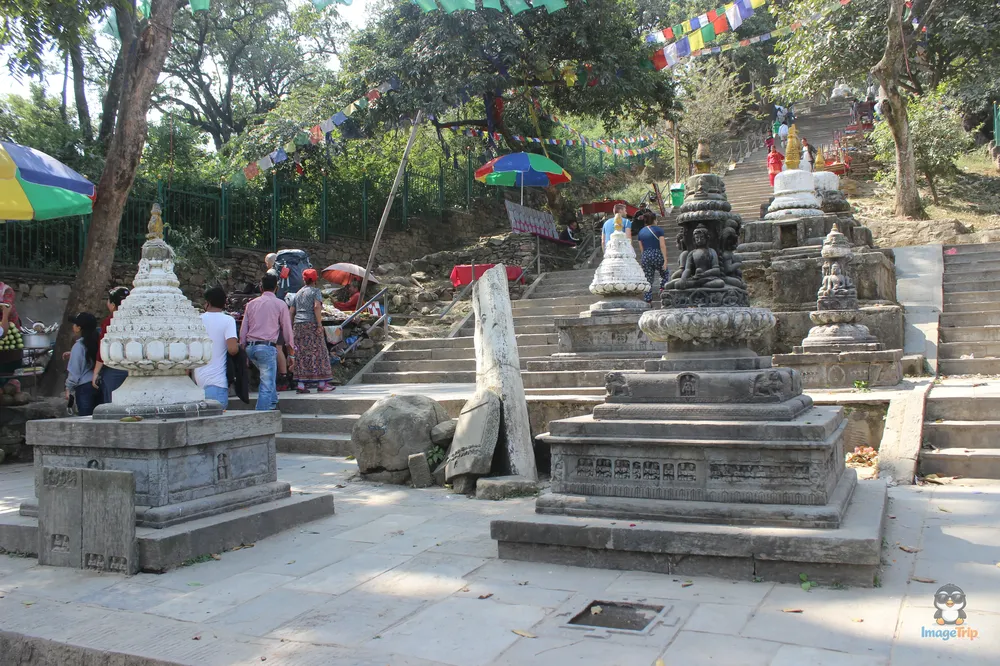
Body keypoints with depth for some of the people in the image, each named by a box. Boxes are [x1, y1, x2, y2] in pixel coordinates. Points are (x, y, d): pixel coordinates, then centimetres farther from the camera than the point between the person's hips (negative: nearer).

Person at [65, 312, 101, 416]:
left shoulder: (78, 346, -11)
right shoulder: (97, 342, 5)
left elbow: (74, 370, -8)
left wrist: (69, 388, 2)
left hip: (84, 387, -6)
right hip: (98, 385, 6)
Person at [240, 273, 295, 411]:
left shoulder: (251, 304, 14)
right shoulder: (280, 304, 2)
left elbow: (243, 330, 13)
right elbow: (287, 330, 3)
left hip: (250, 347, 5)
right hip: (267, 347, -5)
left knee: (268, 377, 28)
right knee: (267, 385, -4)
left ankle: (272, 405, 27)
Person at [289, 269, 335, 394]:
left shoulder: (298, 293, 19)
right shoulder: (316, 291, 1)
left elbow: (292, 311, 16)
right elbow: (317, 307, -15)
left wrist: (292, 327, 19)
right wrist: (320, 324, -16)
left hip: (298, 324, 6)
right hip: (311, 324, -6)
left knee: (301, 354, 5)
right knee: (317, 352, -2)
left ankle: (301, 384, 1)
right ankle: (322, 384, -2)